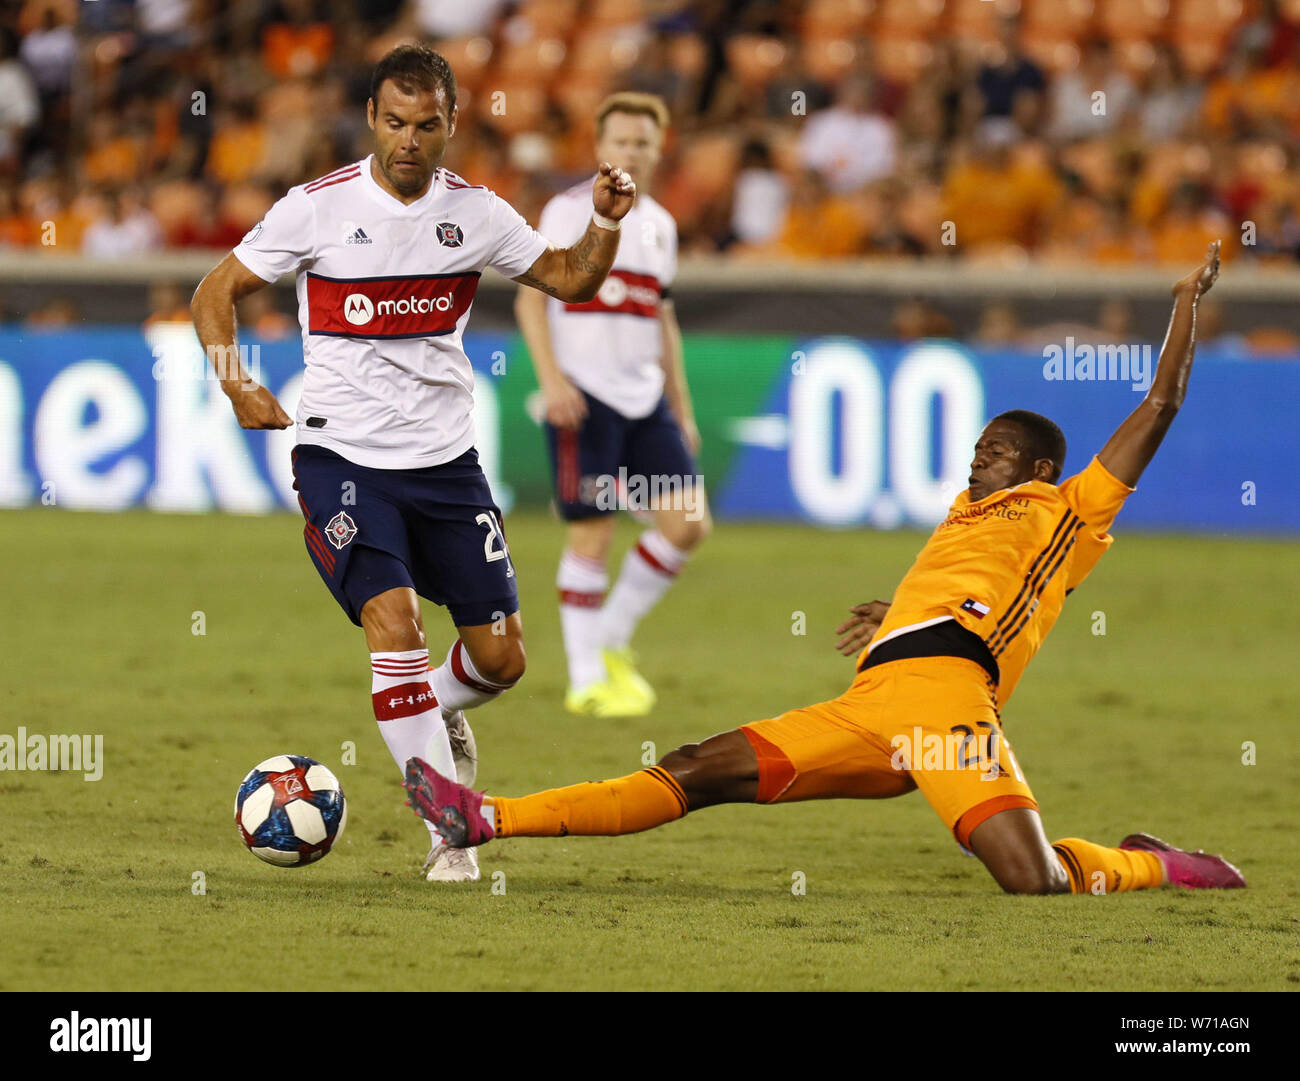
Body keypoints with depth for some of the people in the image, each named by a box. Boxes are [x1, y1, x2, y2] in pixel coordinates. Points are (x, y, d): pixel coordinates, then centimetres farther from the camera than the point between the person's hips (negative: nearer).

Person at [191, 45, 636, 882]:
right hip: (344, 458, -4)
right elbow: (216, 293, 0)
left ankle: (436, 714, 39)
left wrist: (606, 224, -5)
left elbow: (569, 280, 15)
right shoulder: (317, 208, -7)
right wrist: (237, 385, -15)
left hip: (447, 460, 4)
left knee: (501, 657, 3)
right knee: (393, 618, -23)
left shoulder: (474, 213, 2)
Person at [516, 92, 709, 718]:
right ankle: (586, 680, 4)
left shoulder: (660, 225, 15)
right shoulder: (569, 211, -3)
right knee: (592, 536, -5)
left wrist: (681, 408, 20)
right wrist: (552, 379, -19)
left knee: (688, 522, -5)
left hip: (645, 397, 6)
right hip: (582, 395, -6)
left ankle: (612, 639, 12)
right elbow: (529, 298, -8)